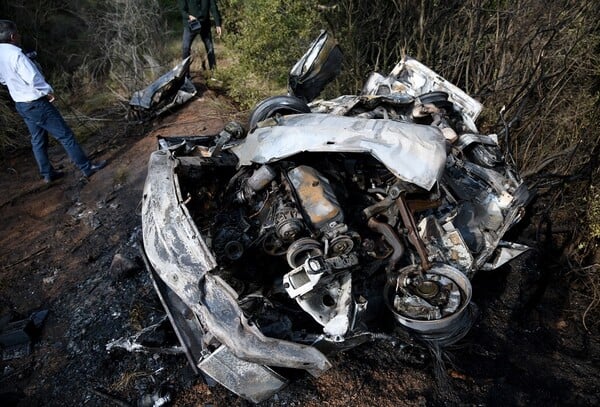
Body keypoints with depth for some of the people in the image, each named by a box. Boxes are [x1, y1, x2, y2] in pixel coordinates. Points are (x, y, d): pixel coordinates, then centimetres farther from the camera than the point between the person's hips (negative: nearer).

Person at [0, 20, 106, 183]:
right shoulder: (15, 54, -22)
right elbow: (33, 78, -26)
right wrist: (48, 91, -11)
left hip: (21, 104, 9)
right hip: (37, 103, -9)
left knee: (38, 139, 16)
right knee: (65, 135, -2)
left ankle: (47, 173, 24)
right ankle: (87, 167, 3)